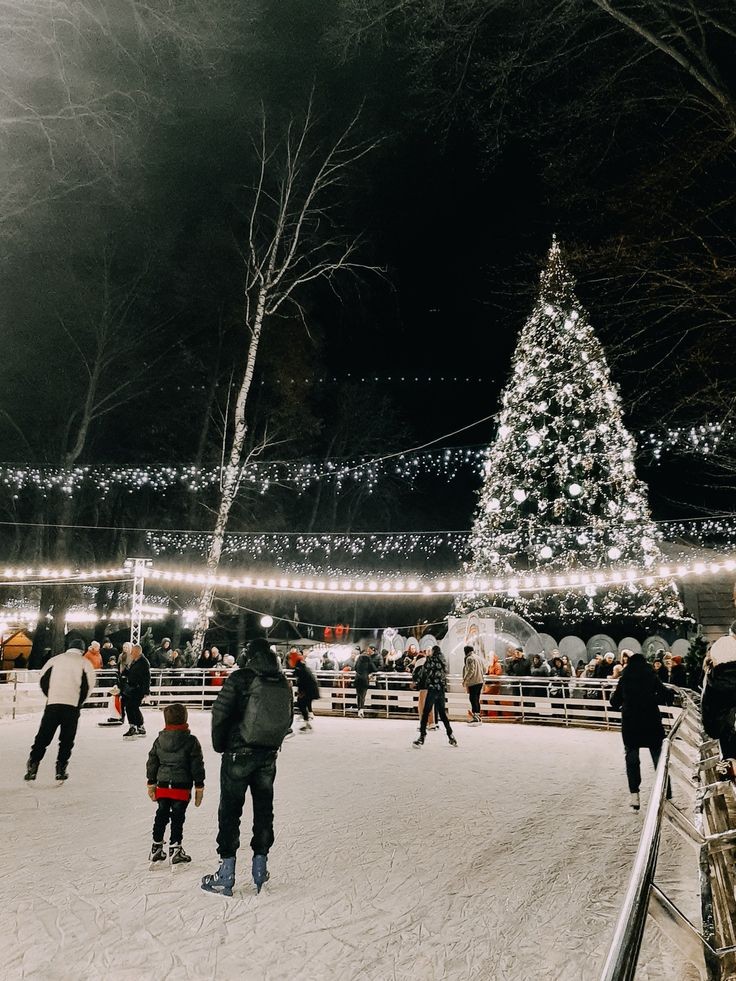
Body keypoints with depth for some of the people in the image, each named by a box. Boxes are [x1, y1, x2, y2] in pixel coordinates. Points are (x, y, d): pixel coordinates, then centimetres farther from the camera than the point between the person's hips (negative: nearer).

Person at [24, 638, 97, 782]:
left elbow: (42, 679, 9)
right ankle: (61, 768, 7)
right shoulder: (85, 662, 6)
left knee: (43, 737, 11)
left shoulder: (55, 659, 13)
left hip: (52, 704, 2)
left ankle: (33, 765, 5)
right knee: (67, 739, 9)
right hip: (72, 705, -2)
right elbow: (88, 685, -3)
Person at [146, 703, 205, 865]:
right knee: (178, 818, 5)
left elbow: (152, 762, 9)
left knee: (161, 815, 16)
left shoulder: (159, 740, 2)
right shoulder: (190, 741, -11)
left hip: (163, 785, 4)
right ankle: (175, 849, 9)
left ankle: (156, 847, 24)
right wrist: (199, 787, 1)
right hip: (182, 787, -4)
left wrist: (151, 783, 19)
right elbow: (197, 765, -8)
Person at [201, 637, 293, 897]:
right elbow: (288, 719, 8)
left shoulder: (240, 678, -14)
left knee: (230, 810, 6)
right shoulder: (284, 682, 2)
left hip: (239, 753, -4)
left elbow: (220, 713, -14)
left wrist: (220, 744, 0)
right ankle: (260, 866, 24)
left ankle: (226, 874, 10)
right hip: (268, 756, 5)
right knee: (263, 809, 16)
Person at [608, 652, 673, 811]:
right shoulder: (652, 677, -1)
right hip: (651, 722, 0)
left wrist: (612, 694, 25)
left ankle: (634, 795, 3)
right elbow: (666, 697, -7)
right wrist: (652, 698, 11)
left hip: (630, 723, 1)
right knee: (659, 759, 9)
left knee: (631, 759, 10)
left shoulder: (624, 679, 1)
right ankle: (666, 796, 9)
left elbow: (615, 702, 5)